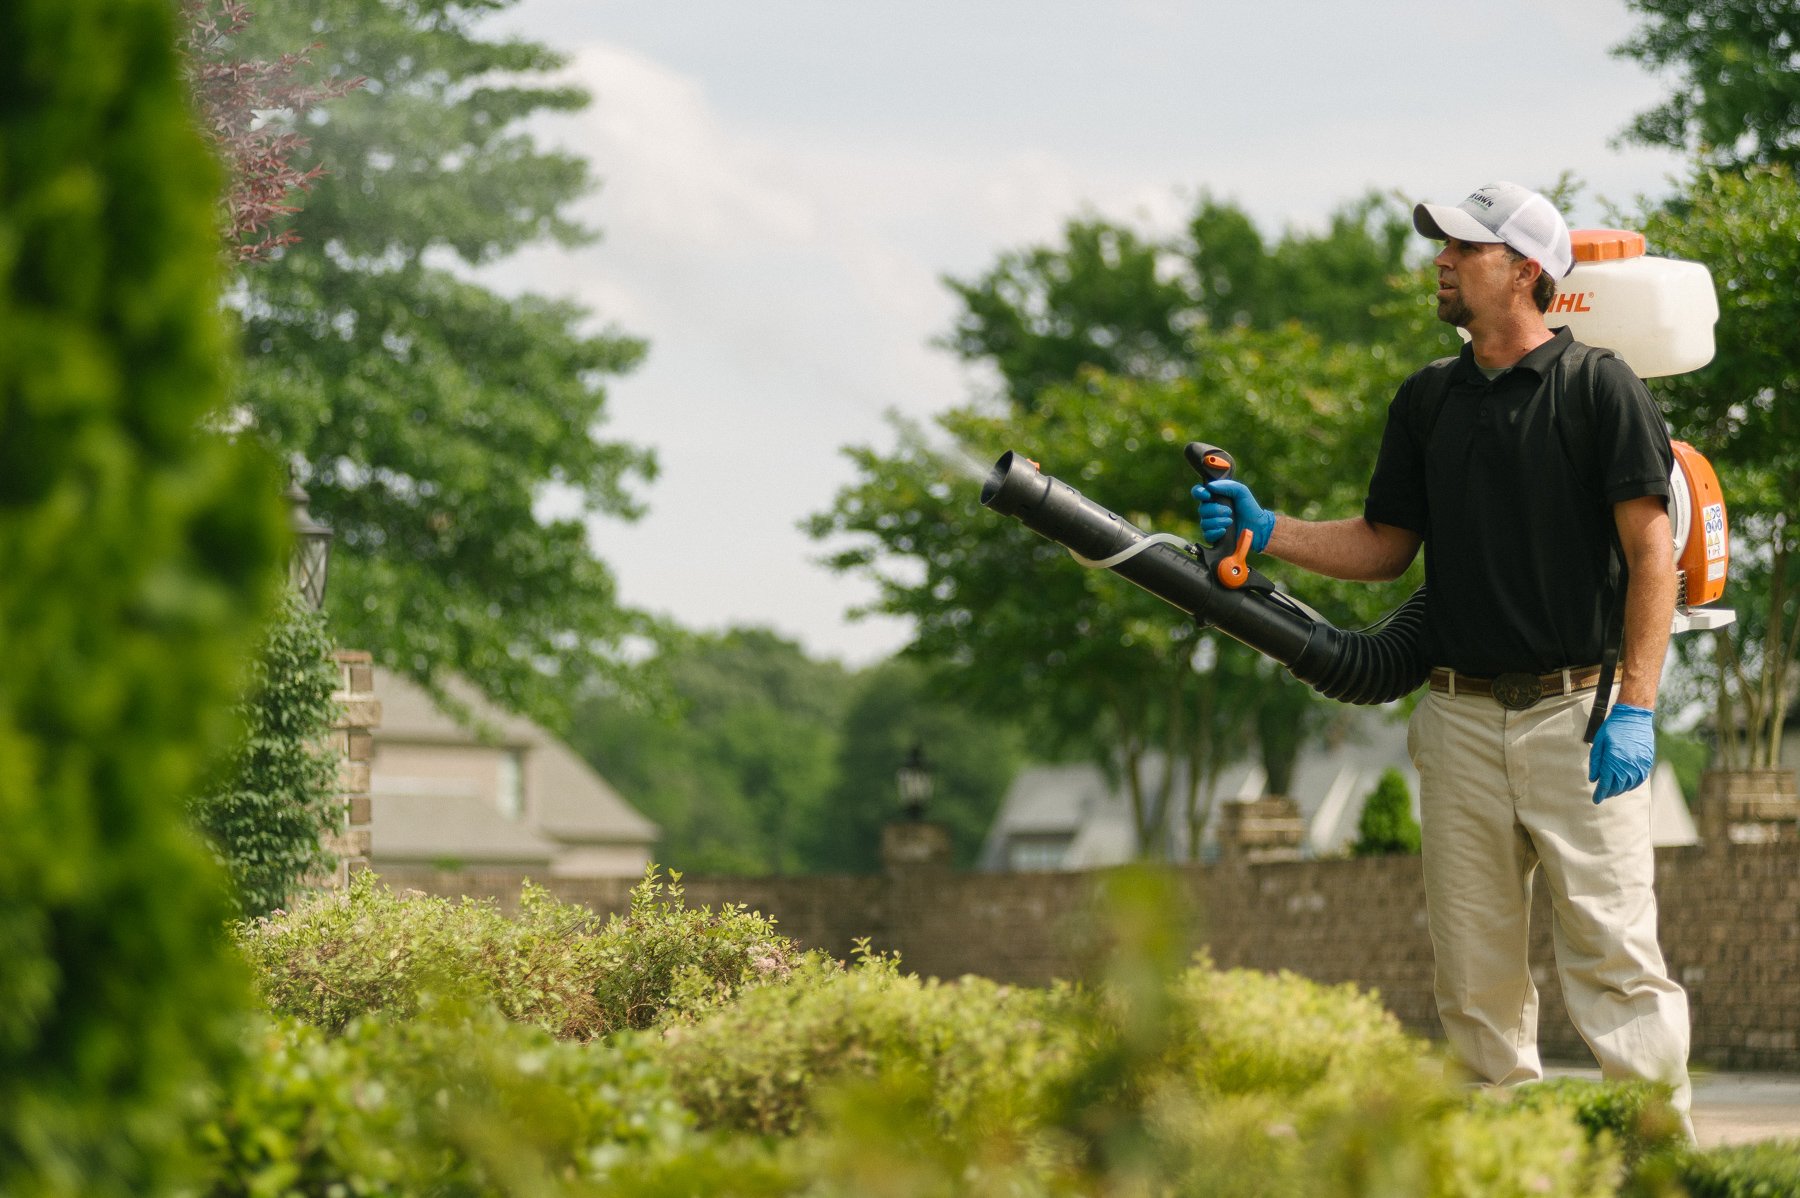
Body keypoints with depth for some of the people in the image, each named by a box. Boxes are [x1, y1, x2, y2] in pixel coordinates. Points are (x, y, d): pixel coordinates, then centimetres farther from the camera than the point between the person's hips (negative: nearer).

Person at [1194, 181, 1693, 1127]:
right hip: (1460, 719, 5)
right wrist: (1266, 530, 3)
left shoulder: (1599, 387, -3)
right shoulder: (1427, 399, 14)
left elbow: (1652, 552, -7)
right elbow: (1386, 546, 19)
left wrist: (1635, 709, -15)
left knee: (1612, 954, -9)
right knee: (1474, 971, 5)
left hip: (1575, 714, -5)